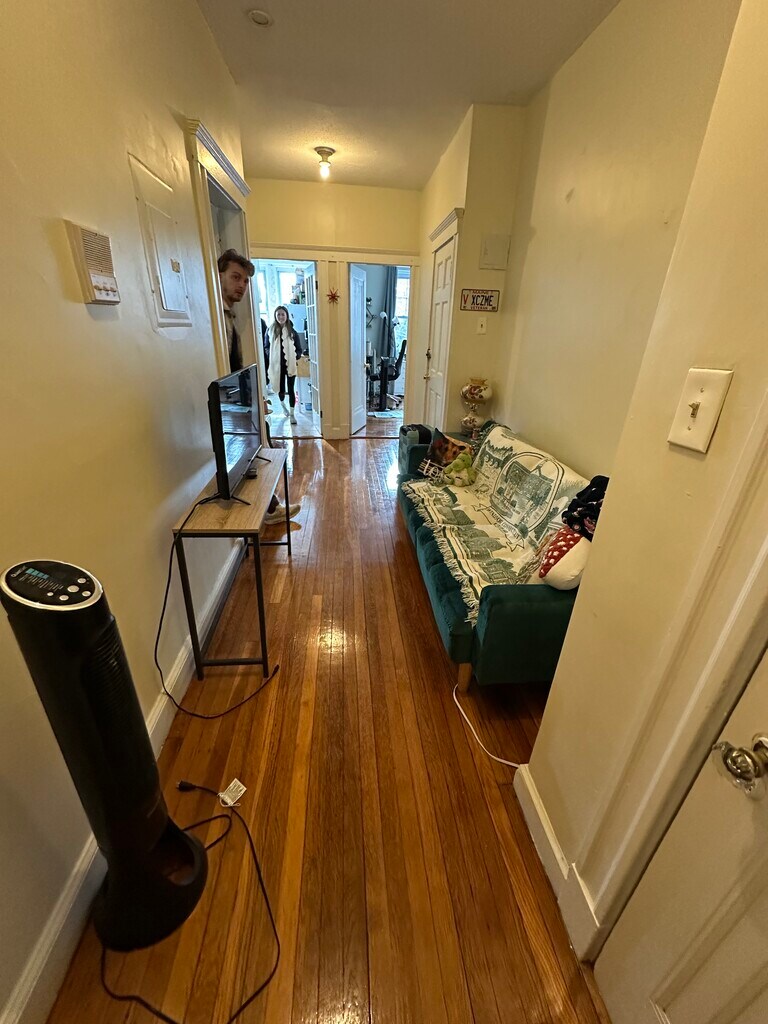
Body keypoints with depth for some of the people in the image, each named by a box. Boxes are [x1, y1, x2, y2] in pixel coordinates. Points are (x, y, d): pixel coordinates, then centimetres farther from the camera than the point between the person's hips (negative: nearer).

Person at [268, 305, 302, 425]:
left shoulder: (292, 331, 0)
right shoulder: (271, 330, 1)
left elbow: (299, 349, 4)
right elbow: (267, 347, 8)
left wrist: (295, 357, -13)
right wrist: (271, 357, -8)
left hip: (290, 365, -1)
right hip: (277, 365, 1)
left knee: (291, 389, 0)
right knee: (280, 389, 7)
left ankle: (292, 414, 11)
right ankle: (282, 403, 42)